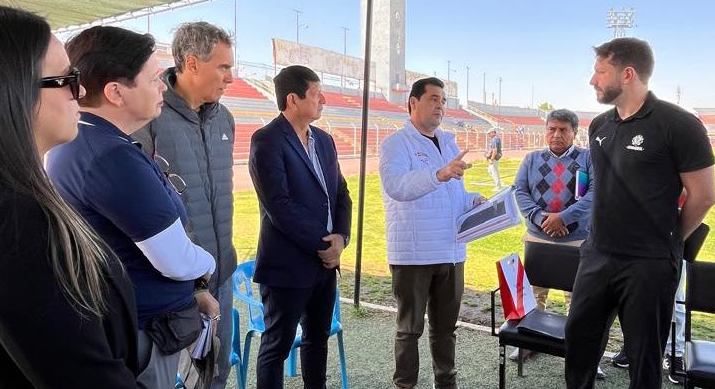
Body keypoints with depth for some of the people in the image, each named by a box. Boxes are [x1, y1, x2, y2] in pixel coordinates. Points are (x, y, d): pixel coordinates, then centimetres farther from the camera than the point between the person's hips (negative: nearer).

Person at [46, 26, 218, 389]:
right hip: (141, 331, -9)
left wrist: (188, 292, 13)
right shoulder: (113, 157, -28)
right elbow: (178, 261, -24)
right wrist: (208, 264, -2)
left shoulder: (71, 143, 4)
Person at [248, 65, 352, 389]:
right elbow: (279, 206, -20)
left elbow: (340, 193, 12)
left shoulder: (324, 140, 11)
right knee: (277, 346, 7)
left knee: (318, 339, 19)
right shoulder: (267, 140, -13)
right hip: (288, 263, -7)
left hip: (325, 260, 7)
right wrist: (322, 244, -14)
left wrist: (340, 237, -5)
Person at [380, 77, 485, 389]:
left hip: (451, 251, 6)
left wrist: (474, 201, 2)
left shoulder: (449, 144, 15)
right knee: (410, 327, 6)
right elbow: (395, 186, -27)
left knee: (446, 326, 17)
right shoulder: (396, 144, -7)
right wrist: (439, 174, -40)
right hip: (413, 254, -6)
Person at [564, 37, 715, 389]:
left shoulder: (678, 124, -13)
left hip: (649, 264, -6)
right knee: (578, 335, 15)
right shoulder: (598, 126, 7)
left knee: (644, 355, 9)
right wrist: (606, 234, 15)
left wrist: (667, 240, 3)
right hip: (597, 256, 6)